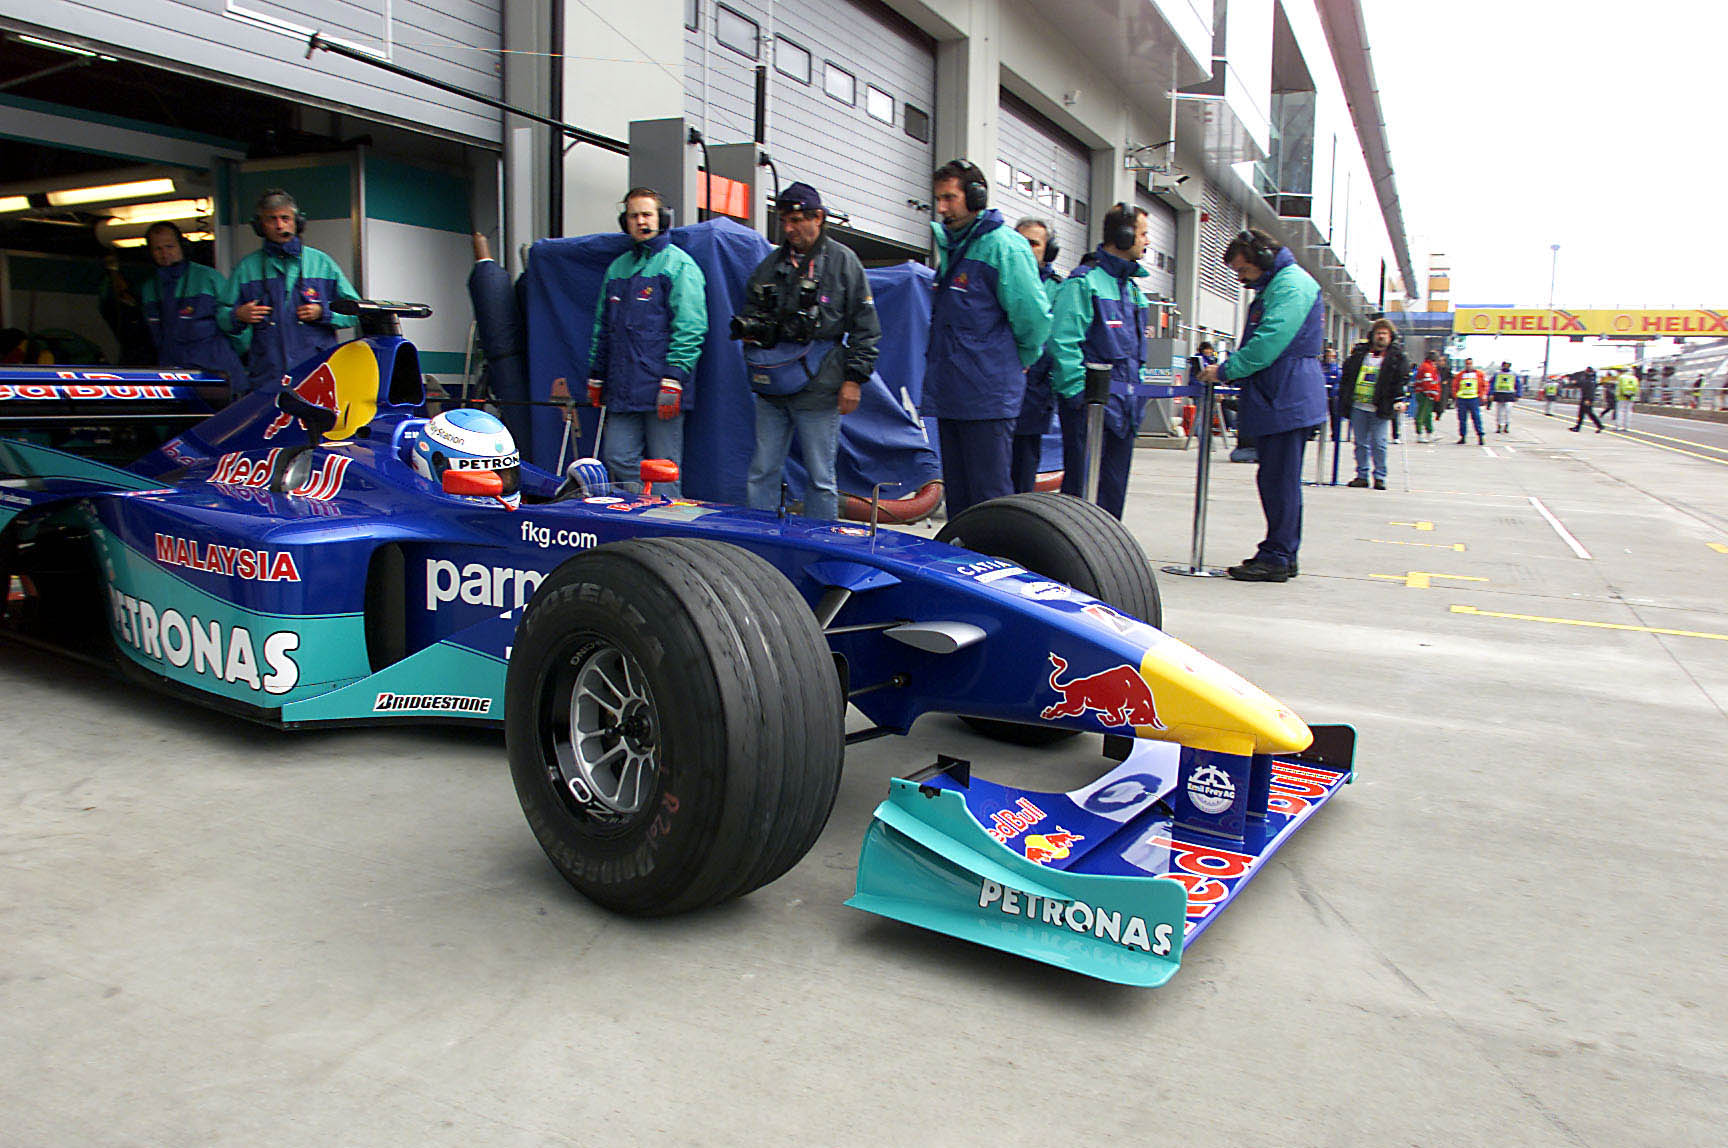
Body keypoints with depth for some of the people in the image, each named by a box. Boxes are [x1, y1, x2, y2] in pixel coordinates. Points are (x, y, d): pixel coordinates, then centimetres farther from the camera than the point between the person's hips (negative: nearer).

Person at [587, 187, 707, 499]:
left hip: (661, 389, -6)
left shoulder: (679, 265, -2)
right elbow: (602, 327, 26)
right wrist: (596, 376, 21)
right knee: (617, 460, 5)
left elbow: (690, 329, -10)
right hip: (621, 390, 7)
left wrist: (673, 379, -17)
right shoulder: (617, 268, 20)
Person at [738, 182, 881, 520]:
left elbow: (866, 328, 0)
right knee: (762, 473, 7)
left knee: (821, 477, 3)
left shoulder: (843, 262, 1)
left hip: (818, 389, -4)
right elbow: (751, 313, 27)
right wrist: (750, 328, 4)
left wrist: (854, 378, -6)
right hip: (771, 390, 5)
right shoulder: (770, 264, 14)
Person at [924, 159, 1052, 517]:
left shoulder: (1004, 246, -10)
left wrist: (1017, 363, 1)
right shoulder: (950, 247, 17)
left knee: (990, 499, -5)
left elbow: (1034, 317, -13)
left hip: (988, 397, -8)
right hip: (950, 395, 8)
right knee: (957, 498, 13)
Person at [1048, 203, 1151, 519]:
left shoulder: (1132, 289, 18)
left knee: (1113, 491, 12)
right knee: (1082, 491, -7)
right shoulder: (1083, 283, -8)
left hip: (1123, 407, 8)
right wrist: (1080, 394, -18)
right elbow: (1062, 342, -15)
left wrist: (1136, 392, 16)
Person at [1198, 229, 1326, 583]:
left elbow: (1269, 342, -21)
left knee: (1280, 480, -7)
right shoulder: (1271, 287, 22)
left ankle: (1277, 559, -3)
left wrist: (1226, 370, -15)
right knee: (1277, 480, 12)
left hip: (1287, 402, -11)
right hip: (1276, 399, 11)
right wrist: (1228, 371, 11)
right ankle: (1282, 555, 18)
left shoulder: (1291, 283, -11)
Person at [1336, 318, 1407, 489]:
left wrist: (1398, 399, -12)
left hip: (1380, 409, -3)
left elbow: (1401, 379, 0)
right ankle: (1362, 475, 15)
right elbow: (1347, 375, 16)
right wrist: (1343, 398, 11)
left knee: (1379, 444, -4)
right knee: (1360, 443, 7)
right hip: (1357, 406, 3)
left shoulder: (1396, 357, 4)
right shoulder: (1359, 353, 11)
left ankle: (1380, 477, 4)